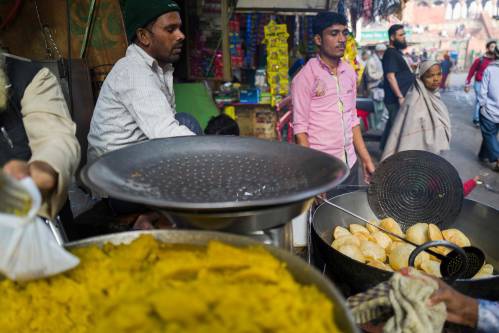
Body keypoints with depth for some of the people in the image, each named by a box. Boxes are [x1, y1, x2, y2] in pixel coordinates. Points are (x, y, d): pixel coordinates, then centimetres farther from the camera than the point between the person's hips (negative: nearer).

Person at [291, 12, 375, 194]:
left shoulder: (349, 72, 8)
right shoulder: (305, 77, -11)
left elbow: (352, 119, 14)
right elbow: (300, 128, -13)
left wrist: (366, 159, 11)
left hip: (350, 163, 6)